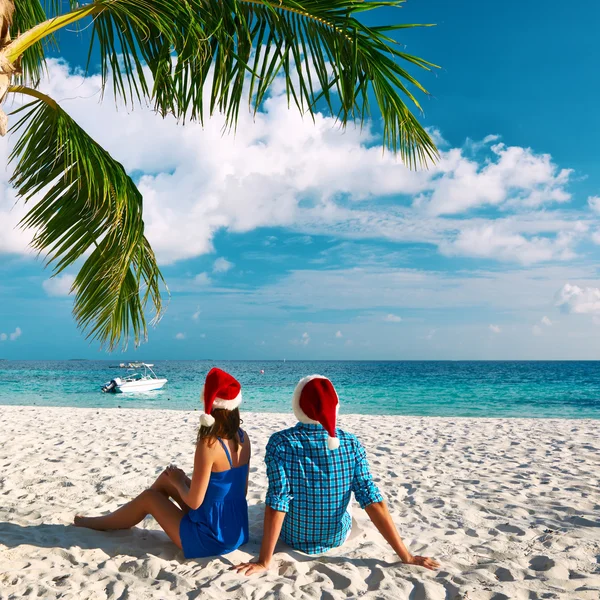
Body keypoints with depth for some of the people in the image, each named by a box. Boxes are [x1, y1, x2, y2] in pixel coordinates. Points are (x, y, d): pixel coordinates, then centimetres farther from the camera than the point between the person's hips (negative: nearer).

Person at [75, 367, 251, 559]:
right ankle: (115, 520, 42)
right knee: (166, 479, 19)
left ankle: (97, 523, 40)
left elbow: (193, 502, -19)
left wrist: (179, 482, 1)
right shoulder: (243, 438, -2)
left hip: (212, 539, -7)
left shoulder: (209, 445, -25)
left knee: (148, 498, 13)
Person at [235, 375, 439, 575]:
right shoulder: (351, 444, -18)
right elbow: (372, 500, -20)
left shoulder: (280, 443, -23)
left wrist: (264, 561, -21)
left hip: (293, 539, -1)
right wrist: (406, 556, -16)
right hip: (338, 537, 1)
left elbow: (277, 502, -26)